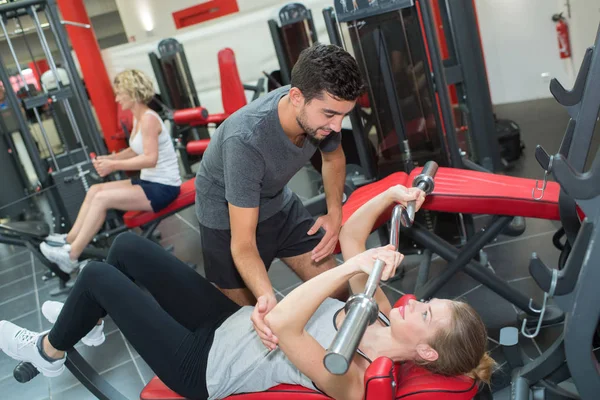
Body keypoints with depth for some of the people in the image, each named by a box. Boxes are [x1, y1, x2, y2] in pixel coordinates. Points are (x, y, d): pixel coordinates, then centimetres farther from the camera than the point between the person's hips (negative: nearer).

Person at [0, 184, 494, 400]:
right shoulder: (380, 313, -6)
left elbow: (279, 324, -44)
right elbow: (350, 234, -2)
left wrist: (351, 268, -43)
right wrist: (390, 195, -14)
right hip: (229, 321, 7)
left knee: (98, 275, -5)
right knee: (128, 245, 6)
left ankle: (48, 352, 27)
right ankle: (84, 319, 36)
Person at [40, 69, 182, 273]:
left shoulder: (149, 119, -19)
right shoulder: (138, 118, 11)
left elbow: (150, 159, -27)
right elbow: (135, 150, 15)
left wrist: (114, 165, -24)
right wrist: (110, 158, 0)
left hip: (163, 187, -9)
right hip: (150, 182, 10)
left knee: (102, 198, -18)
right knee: (95, 190, 3)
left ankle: (71, 256, -11)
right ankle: (70, 239, 7)